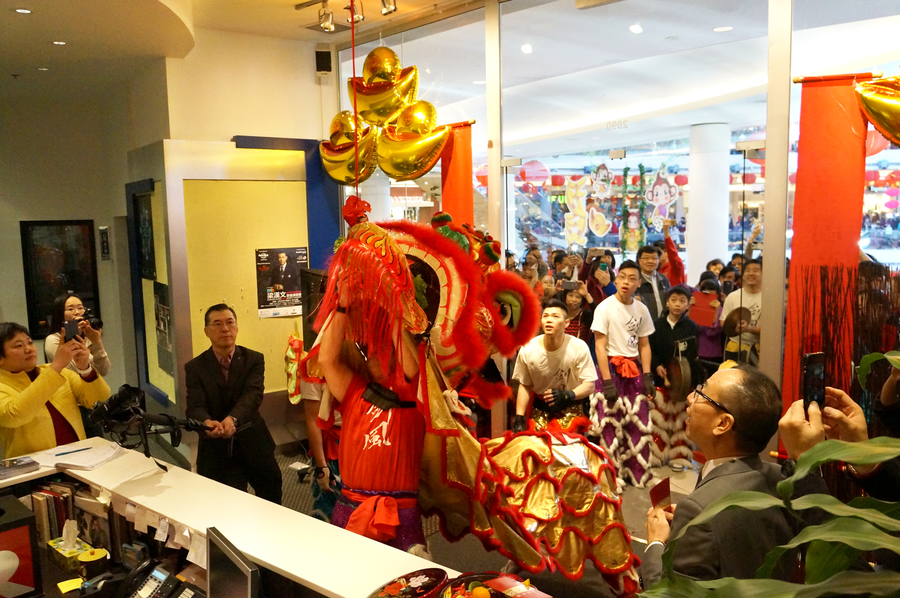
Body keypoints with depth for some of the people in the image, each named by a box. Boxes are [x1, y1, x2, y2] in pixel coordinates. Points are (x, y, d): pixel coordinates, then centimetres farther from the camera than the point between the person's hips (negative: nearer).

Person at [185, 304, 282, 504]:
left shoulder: (254, 360, -3)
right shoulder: (195, 367, -3)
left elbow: (253, 394, -19)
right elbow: (195, 407, -15)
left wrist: (233, 418, -39)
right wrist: (207, 422, -39)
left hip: (254, 446, 1)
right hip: (216, 451, -1)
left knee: (272, 501, 17)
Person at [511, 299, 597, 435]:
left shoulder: (579, 348, -22)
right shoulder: (527, 350, -16)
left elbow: (589, 385, -13)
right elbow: (524, 385, -1)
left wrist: (568, 395, -31)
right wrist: (519, 418, -5)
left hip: (570, 405, -2)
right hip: (539, 406, 2)